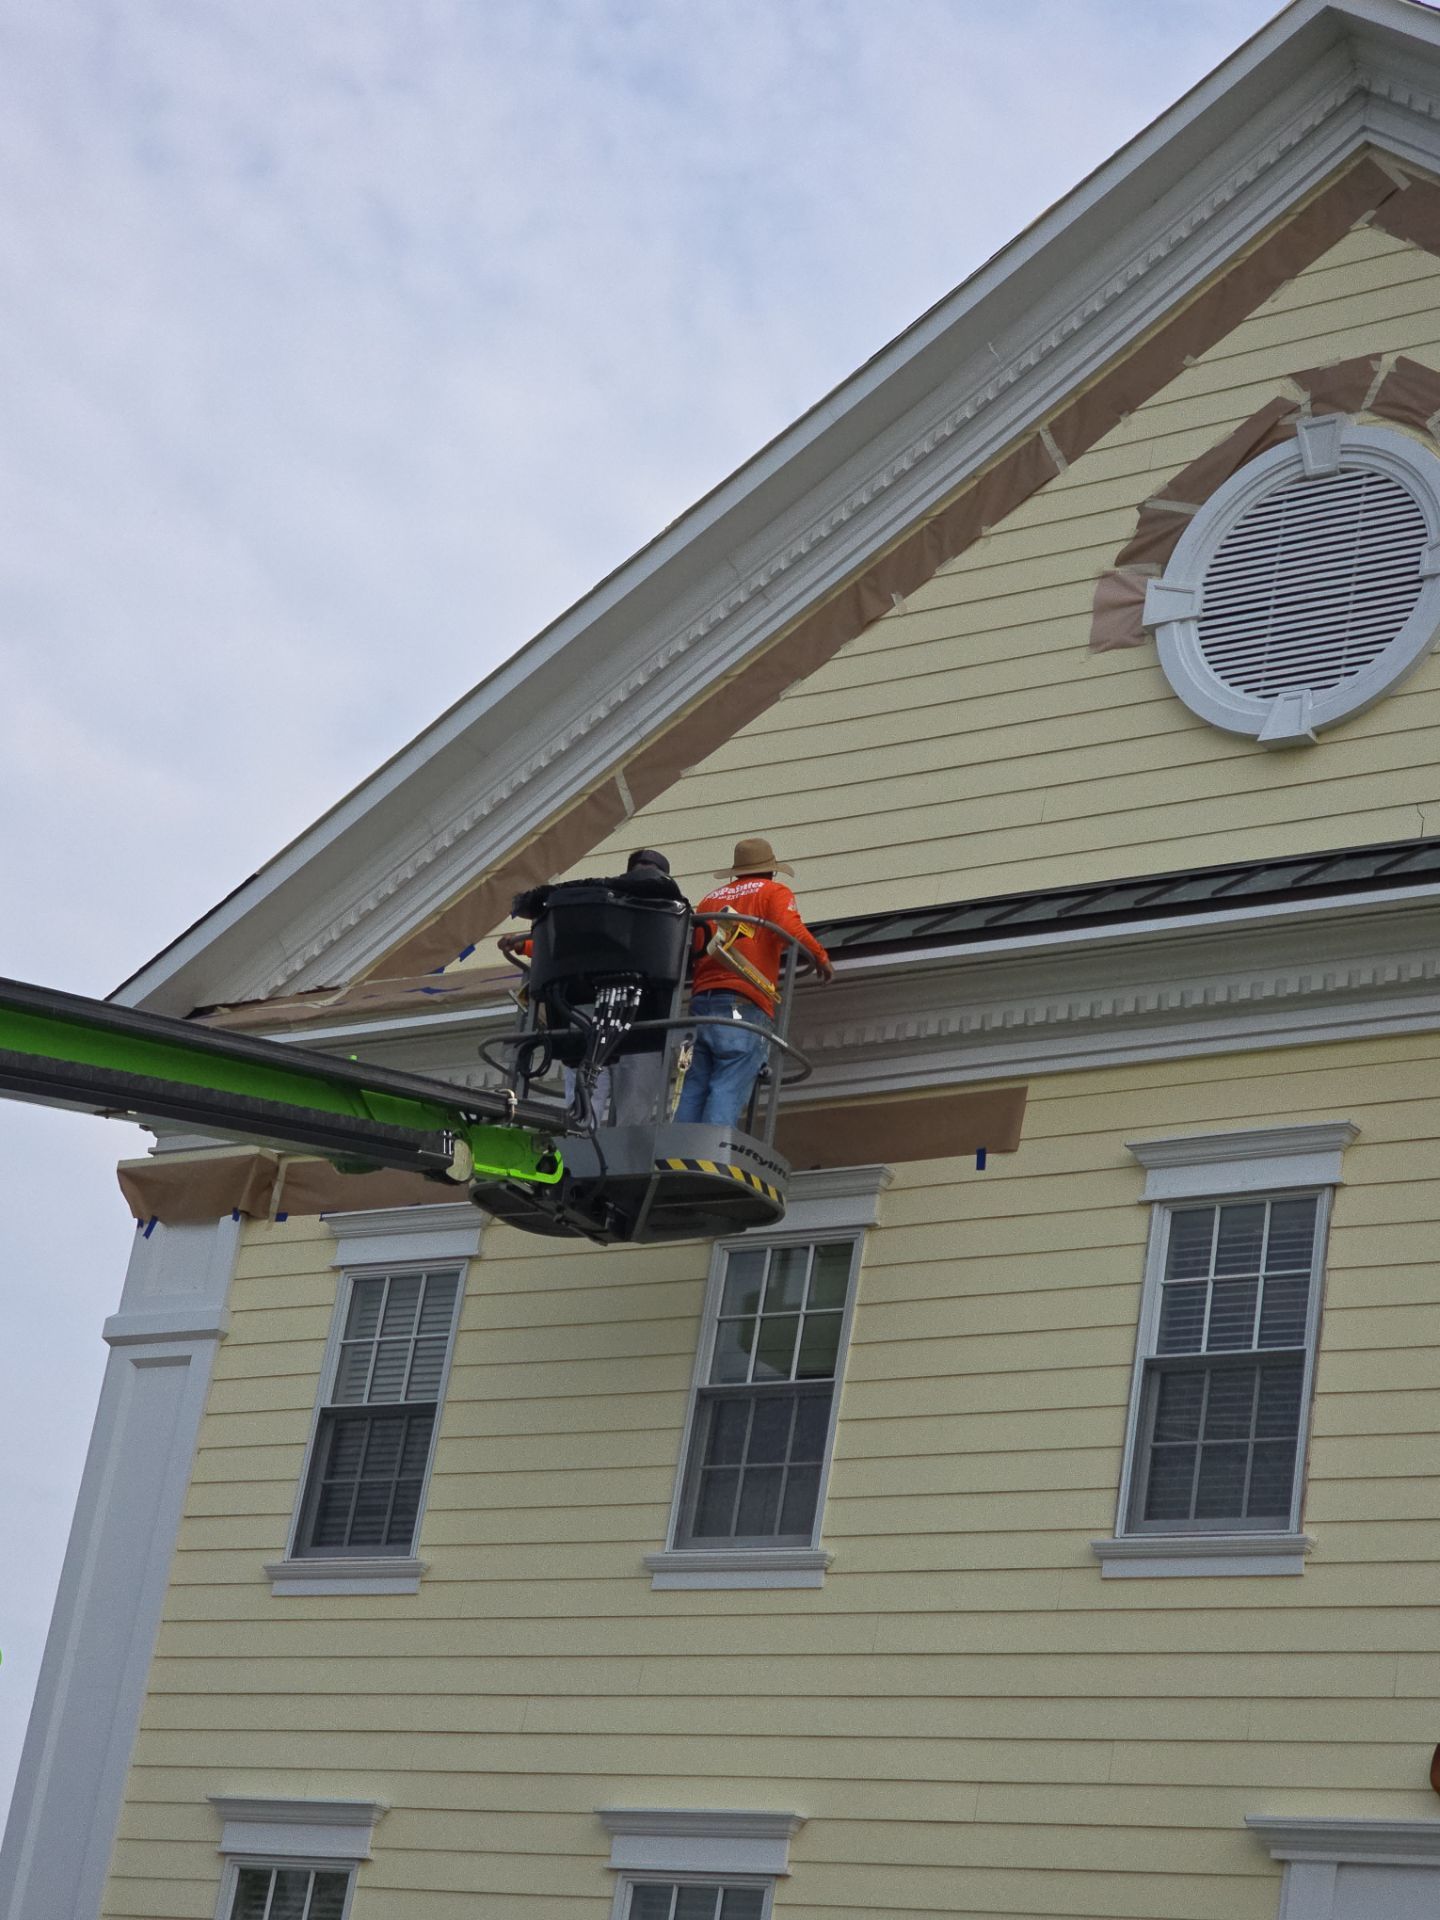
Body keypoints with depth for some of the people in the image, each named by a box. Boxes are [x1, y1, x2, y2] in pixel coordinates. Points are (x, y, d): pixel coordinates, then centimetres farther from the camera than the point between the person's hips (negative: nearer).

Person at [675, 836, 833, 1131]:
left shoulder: (711, 898, 26)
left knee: (693, 1091, 3)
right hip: (743, 1006, -5)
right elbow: (791, 929, -8)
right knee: (728, 1093, -11)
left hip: (700, 1001, 5)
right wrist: (821, 958, 4)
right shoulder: (773, 892, 11)